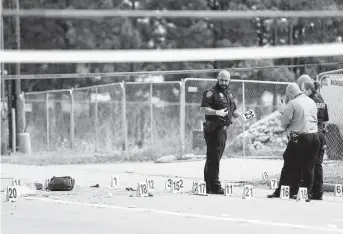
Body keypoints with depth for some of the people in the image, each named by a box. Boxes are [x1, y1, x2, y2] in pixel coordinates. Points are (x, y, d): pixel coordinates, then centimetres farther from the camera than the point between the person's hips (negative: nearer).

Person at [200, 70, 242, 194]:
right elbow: (203, 109, -18)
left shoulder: (229, 93, 18)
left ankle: (209, 186, 19)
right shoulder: (211, 92, -9)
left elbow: (233, 111, 25)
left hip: (223, 129, 9)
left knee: (213, 158, 13)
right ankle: (214, 186, -11)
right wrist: (217, 112, -29)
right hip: (214, 129, -9)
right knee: (214, 157, -10)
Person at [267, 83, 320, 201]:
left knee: (290, 166, 1)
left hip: (298, 138, -5)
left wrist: (289, 129, 13)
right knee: (308, 168, 7)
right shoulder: (312, 102, 11)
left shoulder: (292, 104, -8)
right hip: (314, 136, 5)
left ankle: (280, 192, 4)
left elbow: (284, 123, -7)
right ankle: (306, 194, 7)